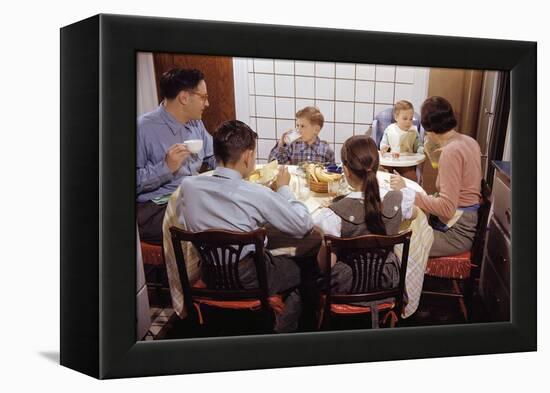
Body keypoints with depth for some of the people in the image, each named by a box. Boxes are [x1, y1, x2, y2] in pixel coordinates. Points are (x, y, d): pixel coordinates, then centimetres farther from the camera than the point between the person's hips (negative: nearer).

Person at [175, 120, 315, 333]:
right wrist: (283, 189, 1)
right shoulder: (257, 195, -25)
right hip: (248, 281, -6)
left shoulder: (187, 186, -12)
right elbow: (304, 226, -13)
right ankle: (284, 331, 32)